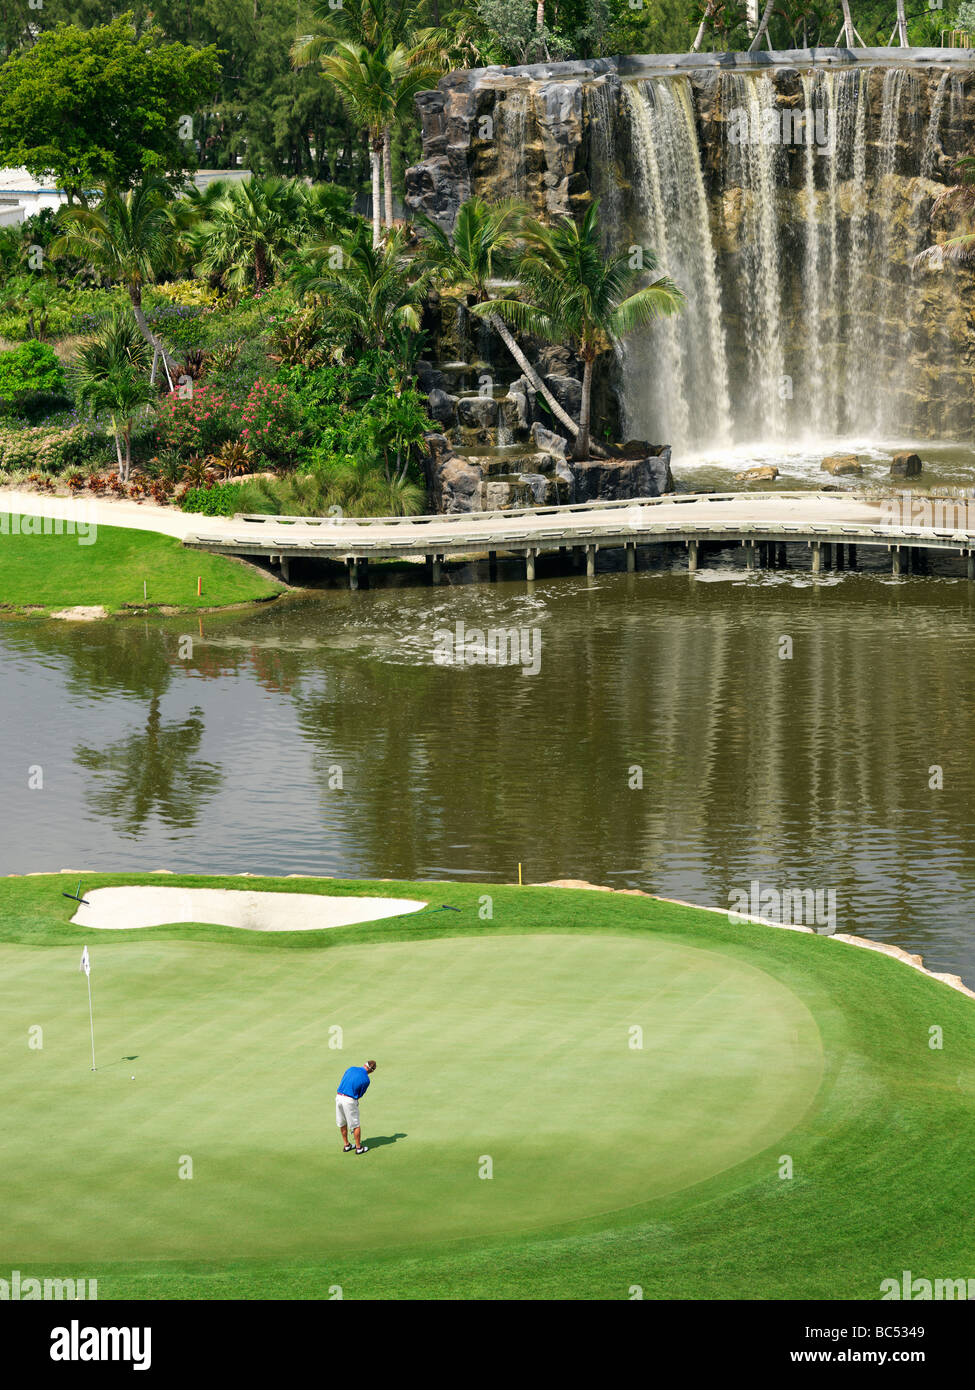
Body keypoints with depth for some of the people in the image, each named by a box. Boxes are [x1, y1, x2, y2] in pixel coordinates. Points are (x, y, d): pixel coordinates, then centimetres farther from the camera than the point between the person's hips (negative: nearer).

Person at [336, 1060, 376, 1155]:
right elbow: (360, 1095, 2)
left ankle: (346, 1145, 30)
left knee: (342, 1124, 19)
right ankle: (359, 1147, 17)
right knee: (356, 1125, 9)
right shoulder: (366, 1080, -7)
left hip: (339, 1096, 5)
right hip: (349, 1100, -5)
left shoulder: (351, 1069, 6)